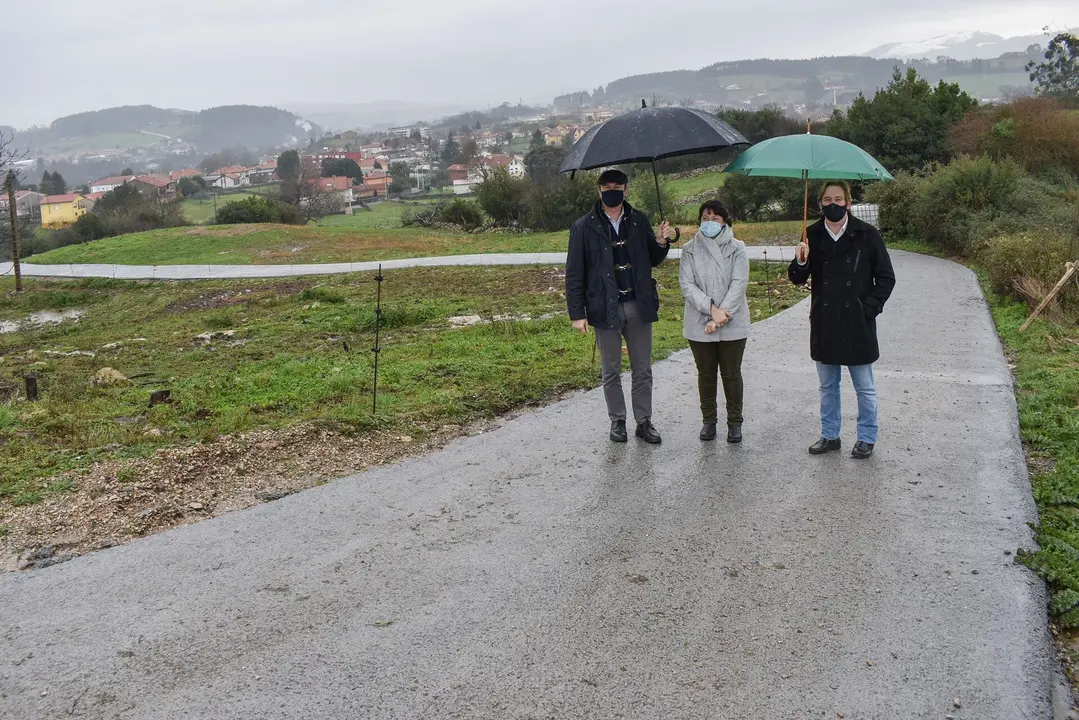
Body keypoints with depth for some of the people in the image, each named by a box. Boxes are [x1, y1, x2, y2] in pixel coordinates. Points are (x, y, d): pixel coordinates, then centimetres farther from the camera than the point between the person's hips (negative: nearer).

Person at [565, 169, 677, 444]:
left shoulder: (639, 221, 4)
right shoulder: (584, 228, -5)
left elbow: (653, 260, 13)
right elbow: (574, 274, -5)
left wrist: (661, 242, -8)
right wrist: (577, 313, -9)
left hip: (639, 306, 2)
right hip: (606, 309, -2)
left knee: (643, 370, 9)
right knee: (611, 372, 10)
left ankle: (644, 422, 21)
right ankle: (617, 421, 25)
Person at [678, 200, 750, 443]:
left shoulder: (737, 248, -1)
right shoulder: (690, 249, 2)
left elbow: (739, 284, -9)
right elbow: (687, 285, -7)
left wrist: (721, 315, -17)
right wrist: (712, 309, -19)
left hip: (732, 324, -1)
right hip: (699, 324, 1)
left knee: (731, 374, 7)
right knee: (706, 374, 12)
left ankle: (735, 421, 20)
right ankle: (709, 420, 25)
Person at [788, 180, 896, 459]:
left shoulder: (867, 235, -7)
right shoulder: (813, 235, 1)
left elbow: (886, 278, -1)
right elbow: (797, 279, 3)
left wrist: (868, 309, -9)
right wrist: (800, 263, -18)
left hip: (857, 325, -3)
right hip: (824, 325, 3)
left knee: (864, 388, 8)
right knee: (827, 386, 15)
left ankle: (867, 438, 22)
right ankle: (829, 436, 28)